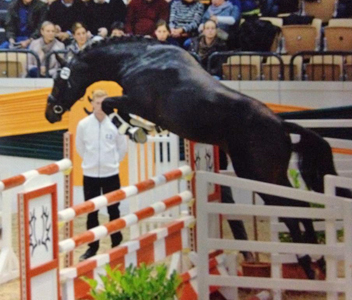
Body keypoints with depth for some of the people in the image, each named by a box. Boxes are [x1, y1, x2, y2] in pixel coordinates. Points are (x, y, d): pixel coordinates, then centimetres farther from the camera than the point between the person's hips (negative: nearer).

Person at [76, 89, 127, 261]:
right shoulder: (83, 125, -7)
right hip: (90, 175, 0)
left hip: (111, 175, 0)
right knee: (91, 212, 6)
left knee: (113, 211, 9)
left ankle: (116, 245, 21)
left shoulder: (115, 124, -8)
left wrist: (113, 161, 10)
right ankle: (92, 247, 16)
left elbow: (122, 147, 5)